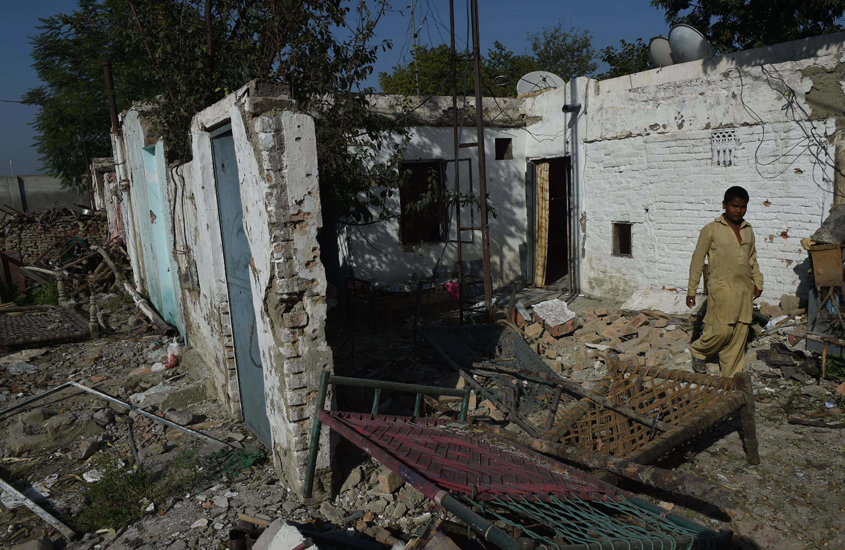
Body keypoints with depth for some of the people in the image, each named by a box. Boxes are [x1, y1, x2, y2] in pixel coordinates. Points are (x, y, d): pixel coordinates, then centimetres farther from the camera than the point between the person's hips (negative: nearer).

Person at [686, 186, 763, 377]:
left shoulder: (748, 230, 13)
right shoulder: (712, 229, -3)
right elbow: (698, 259, -1)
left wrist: (758, 282, 14)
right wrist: (691, 289, -2)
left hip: (744, 289, 5)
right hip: (721, 287, -5)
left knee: (740, 333, 5)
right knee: (722, 330, -11)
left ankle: (733, 375, 16)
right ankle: (698, 351, 17)